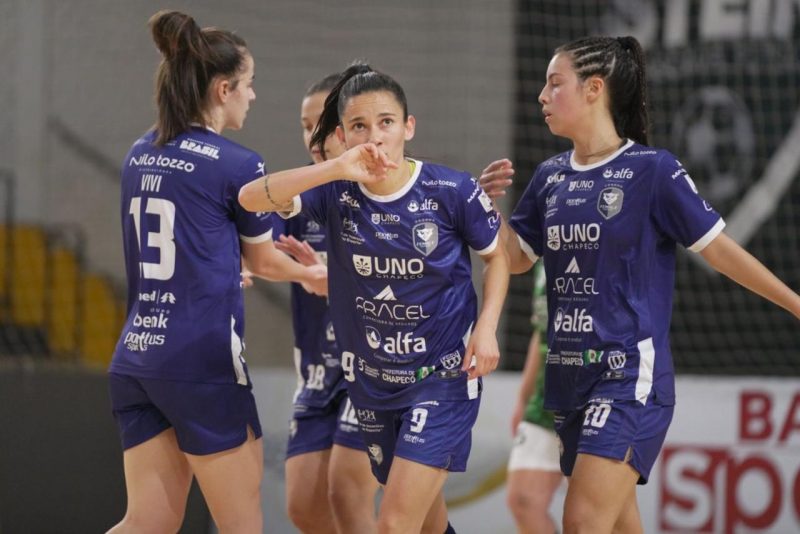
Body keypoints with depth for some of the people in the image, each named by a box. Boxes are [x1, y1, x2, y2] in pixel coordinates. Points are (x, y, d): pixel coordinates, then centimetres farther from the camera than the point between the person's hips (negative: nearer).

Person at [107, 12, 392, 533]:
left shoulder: (139, 156, 12)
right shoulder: (237, 164, -7)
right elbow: (263, 262, 7)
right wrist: (312, 274, 29)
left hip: (135, 356, 7)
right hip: (203, 360, -7)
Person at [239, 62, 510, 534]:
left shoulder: (453, 192, -14)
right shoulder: (336, 192, -10)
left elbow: (496, 256, 4)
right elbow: (251, 197, -27)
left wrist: (486, 326, -13)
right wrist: (336, 170, -41)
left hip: (443, 376, -4)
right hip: (372, 381, 4)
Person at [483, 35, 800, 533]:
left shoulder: (652, 170, -8)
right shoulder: (550, 177, 10)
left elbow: (718, 249, -4)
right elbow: (517, 258, 18)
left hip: (631, 373, -7)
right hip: (572, 377, 7)